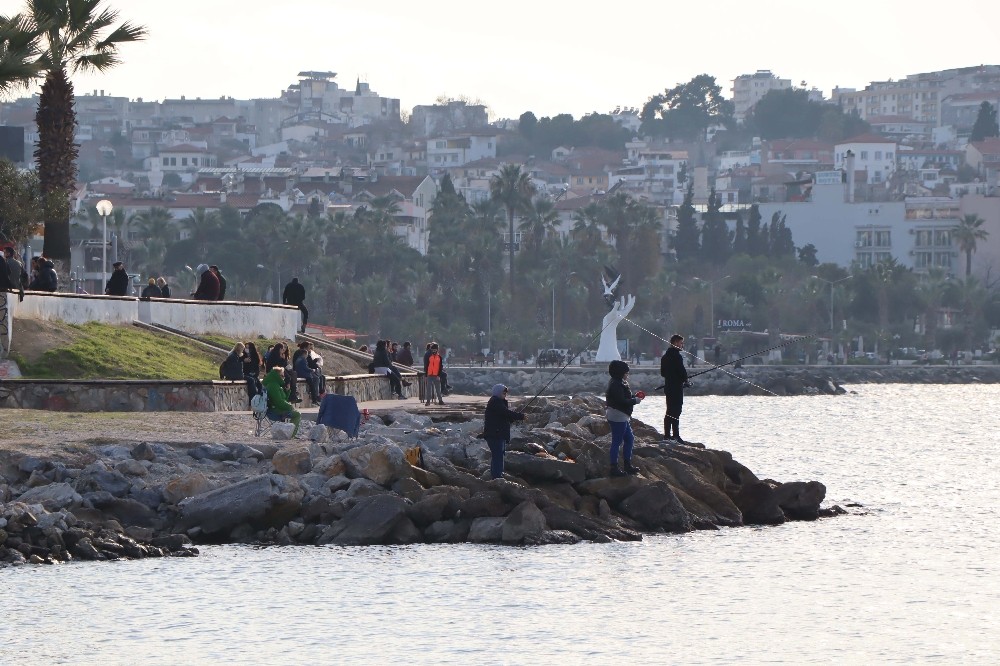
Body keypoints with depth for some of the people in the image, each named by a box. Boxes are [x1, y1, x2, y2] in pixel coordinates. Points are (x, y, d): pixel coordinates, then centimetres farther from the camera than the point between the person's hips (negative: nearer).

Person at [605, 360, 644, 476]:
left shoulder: (620, 383, 15)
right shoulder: (616, 385, -19)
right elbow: (622, 401, -25)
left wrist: (635, 397, 3)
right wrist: (635, 400, -13)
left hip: (622, 417, 11)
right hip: (617, 417, -11)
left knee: (629, 439, 17)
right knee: (617, 442, -5)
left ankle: (627, 465, 25)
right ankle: (614, 468, -1)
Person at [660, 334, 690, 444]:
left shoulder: (665, 356, 13)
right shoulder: (676, 356, -16)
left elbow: (662, 373, 18)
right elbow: (682, 371, -18)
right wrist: (686, 381, 0)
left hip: (668, 387, 9)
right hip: (676, 388, -9)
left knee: (670, 412, 13)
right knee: (675, 412, -8)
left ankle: (667, 435, 16)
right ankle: (675, 435, -10)